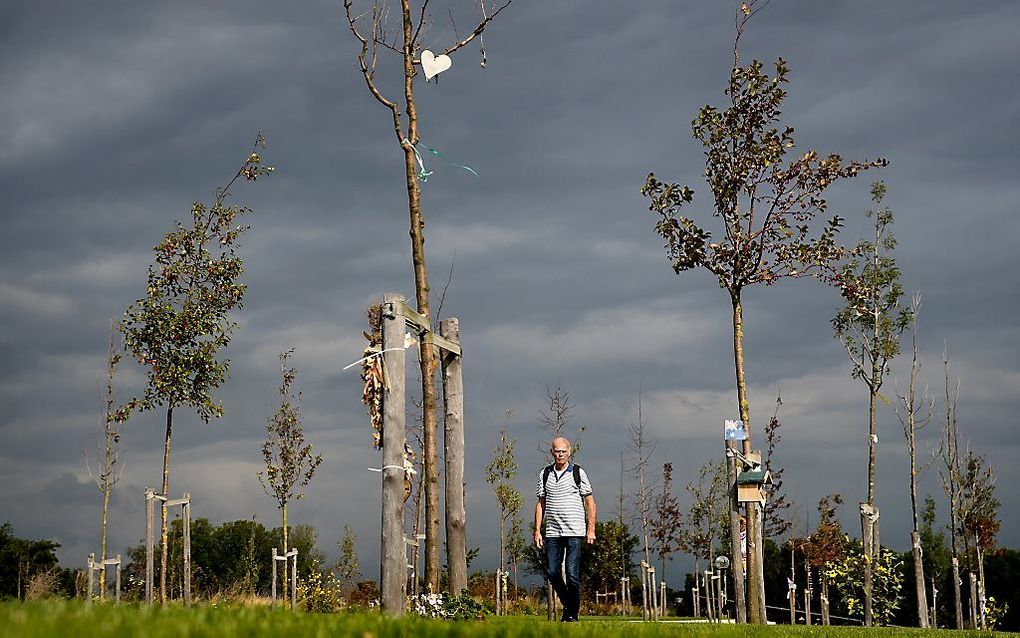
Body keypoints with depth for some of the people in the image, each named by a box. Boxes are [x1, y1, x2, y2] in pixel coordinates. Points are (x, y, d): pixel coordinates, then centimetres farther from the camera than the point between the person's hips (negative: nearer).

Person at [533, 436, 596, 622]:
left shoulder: (578, 472, 2)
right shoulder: (545, 474, 11)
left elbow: (589, 502, 3)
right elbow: (541, 503, 14)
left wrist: (591, 529, -5)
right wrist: (537, 530, 7)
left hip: (574, 531, -3)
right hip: (552, 531, 3)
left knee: (572, 573, -7)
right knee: (552, 572, 0)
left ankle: (573, 613, 4)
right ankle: (567, 604, 22)